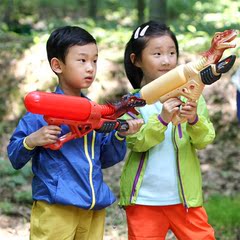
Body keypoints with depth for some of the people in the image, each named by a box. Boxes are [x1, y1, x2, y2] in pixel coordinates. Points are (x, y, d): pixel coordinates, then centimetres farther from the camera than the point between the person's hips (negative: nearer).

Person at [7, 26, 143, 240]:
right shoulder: (42, 111, -6)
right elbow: (15, 158, -3)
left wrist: (120, 135, 1)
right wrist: (31, 141, -22)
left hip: (94, 210, 6)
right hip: (55, 211, -5)